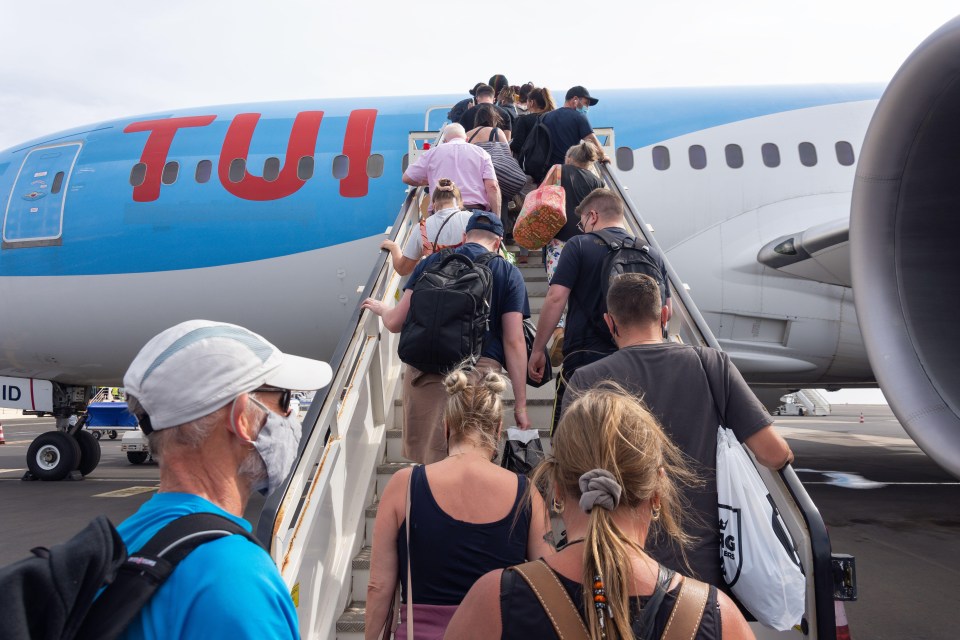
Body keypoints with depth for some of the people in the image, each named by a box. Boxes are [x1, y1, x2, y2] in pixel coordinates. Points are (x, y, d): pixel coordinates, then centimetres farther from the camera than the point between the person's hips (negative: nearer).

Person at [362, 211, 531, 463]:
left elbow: (396, 323, 12)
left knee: (428, 460, 11)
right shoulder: (509, 274, 11)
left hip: (425, 369, 2)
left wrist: (381, 308, 36)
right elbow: (514, 342, 3)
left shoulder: (432, 262, 14)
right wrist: (520, 405, 5)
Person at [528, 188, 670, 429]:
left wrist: (538, 350, -4)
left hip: (584, 358, -4)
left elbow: (556, 297, -10)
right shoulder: (652, 255, 9)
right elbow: (666, 312, 11)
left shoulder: (578, 246, -2)